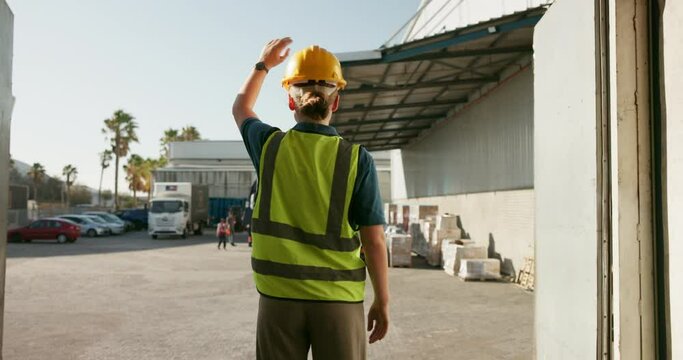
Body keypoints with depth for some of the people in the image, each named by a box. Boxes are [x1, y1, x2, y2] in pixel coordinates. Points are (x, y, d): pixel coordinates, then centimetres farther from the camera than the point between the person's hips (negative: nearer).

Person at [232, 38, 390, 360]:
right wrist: (382, 301, 3)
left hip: (279, 295, 2)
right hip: (338, 297, -1)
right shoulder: (357, 159, -9)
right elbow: (374, 240, -8)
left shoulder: (270, 145, -4)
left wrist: (263, 65, 33)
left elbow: (241, 108, 20)